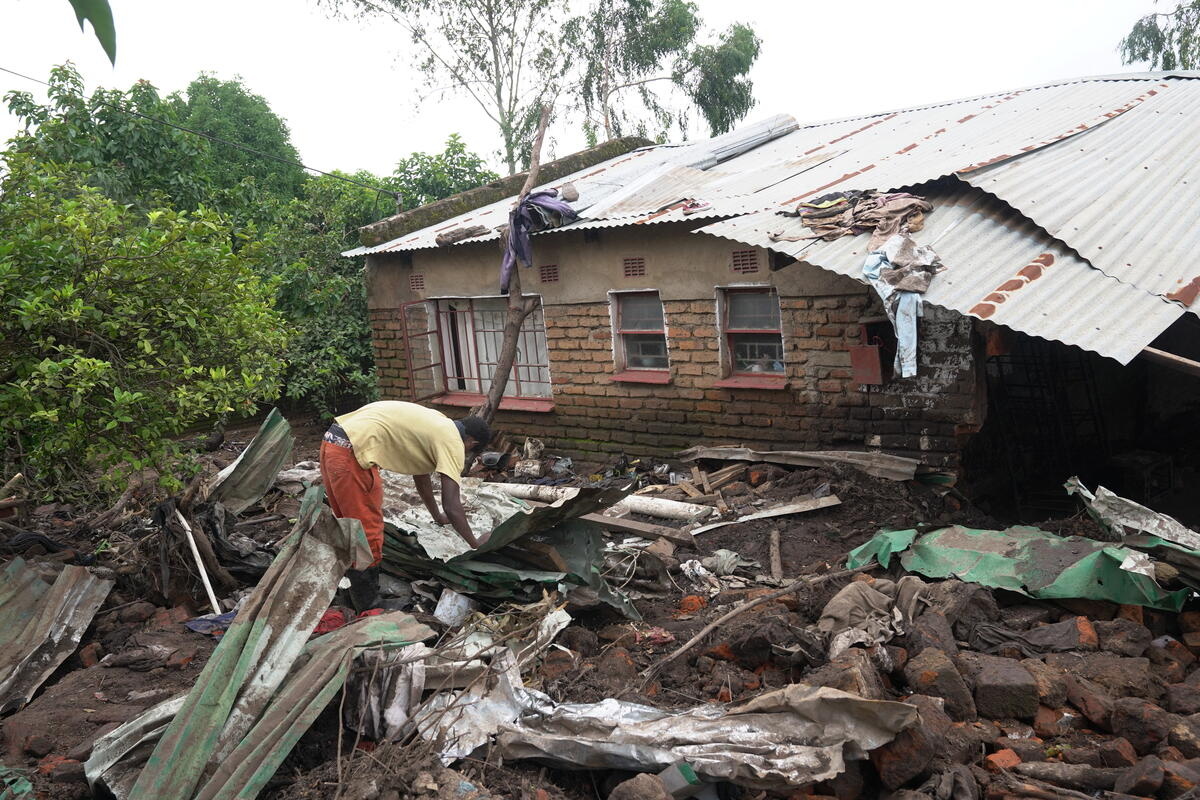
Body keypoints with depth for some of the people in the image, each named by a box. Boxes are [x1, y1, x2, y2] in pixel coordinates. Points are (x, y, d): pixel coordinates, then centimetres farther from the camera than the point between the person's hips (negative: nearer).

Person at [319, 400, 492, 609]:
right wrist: (475, 543, 6)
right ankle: (366, 609, 14)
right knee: (368, 536, 2)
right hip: (352, 453, -10)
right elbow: (452, 506, -8)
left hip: (331, 443, 10)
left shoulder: (437, 425, 22)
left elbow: (421, 475, 37)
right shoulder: (453, 442, -5)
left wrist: (437, 516, 49)